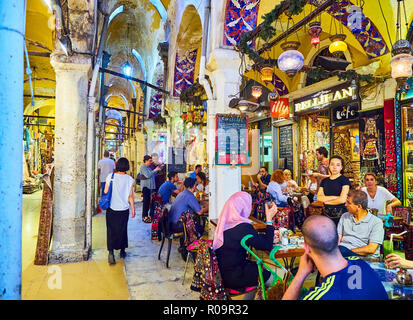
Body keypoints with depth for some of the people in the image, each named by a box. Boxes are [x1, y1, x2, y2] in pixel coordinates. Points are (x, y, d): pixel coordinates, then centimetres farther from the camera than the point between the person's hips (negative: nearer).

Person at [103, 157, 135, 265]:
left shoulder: (110, 176, -7)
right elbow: (130, 196, -4)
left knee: (111, 230, 7)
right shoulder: (130, 179, -7)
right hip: (124, 209, 0)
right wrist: (133, 209, 5)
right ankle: (122, 251, 28)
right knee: (122, 230, 16)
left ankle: (111, 252, -5)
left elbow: (106, 192, -3)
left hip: (111, 209, 0)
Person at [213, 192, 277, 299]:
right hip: (232, 278, -8)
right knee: (275, 280, 6)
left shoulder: (225, 222, 0)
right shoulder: (242, 227, -26)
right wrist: (269, 219, -14)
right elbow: (267, 245, -17)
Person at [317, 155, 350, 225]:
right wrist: (334, 197, -11)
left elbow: (343, 199, -11)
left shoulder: (345, 179, -2)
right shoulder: (324, 181, 11)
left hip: (340, 214, -3)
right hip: (326, 214, 4)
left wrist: (326, 200, 0)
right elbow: (319, 198, 1)